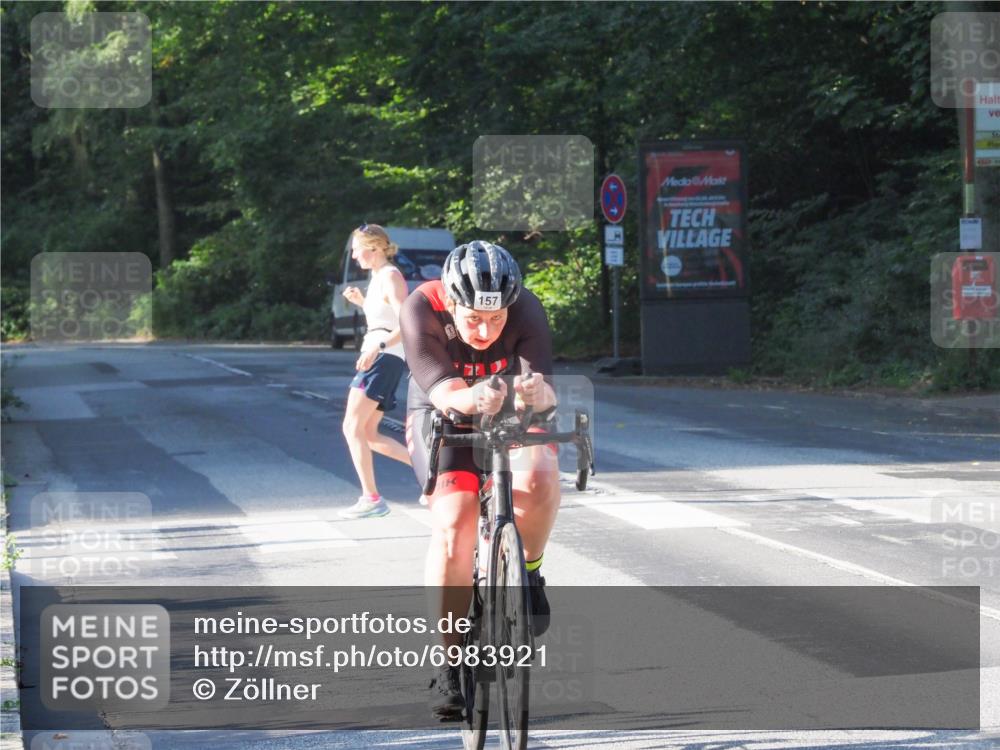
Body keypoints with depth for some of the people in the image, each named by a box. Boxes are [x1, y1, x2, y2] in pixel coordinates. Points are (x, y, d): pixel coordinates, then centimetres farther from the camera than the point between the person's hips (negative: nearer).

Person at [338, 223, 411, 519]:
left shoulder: (390, 277, -11)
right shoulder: (378, 277, 18)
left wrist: (377, 347, -33)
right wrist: (361, 301, 14)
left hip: (385, 358, -10)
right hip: (376, 358, 10)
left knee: (353, 428, -13)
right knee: (368, 433, 10)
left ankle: (371, 499, -14)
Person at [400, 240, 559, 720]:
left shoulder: (526, 311, -27)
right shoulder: (421, 310, -28)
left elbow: (543, 386, -38)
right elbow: (442, 390, -39)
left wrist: (536, 393, -63)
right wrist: (471, 398, -61)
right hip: (442, 414, 0)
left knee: (538, 477, -33)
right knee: (452, 525, -22)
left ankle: (528, 573, -4)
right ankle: (450, 663, -11)